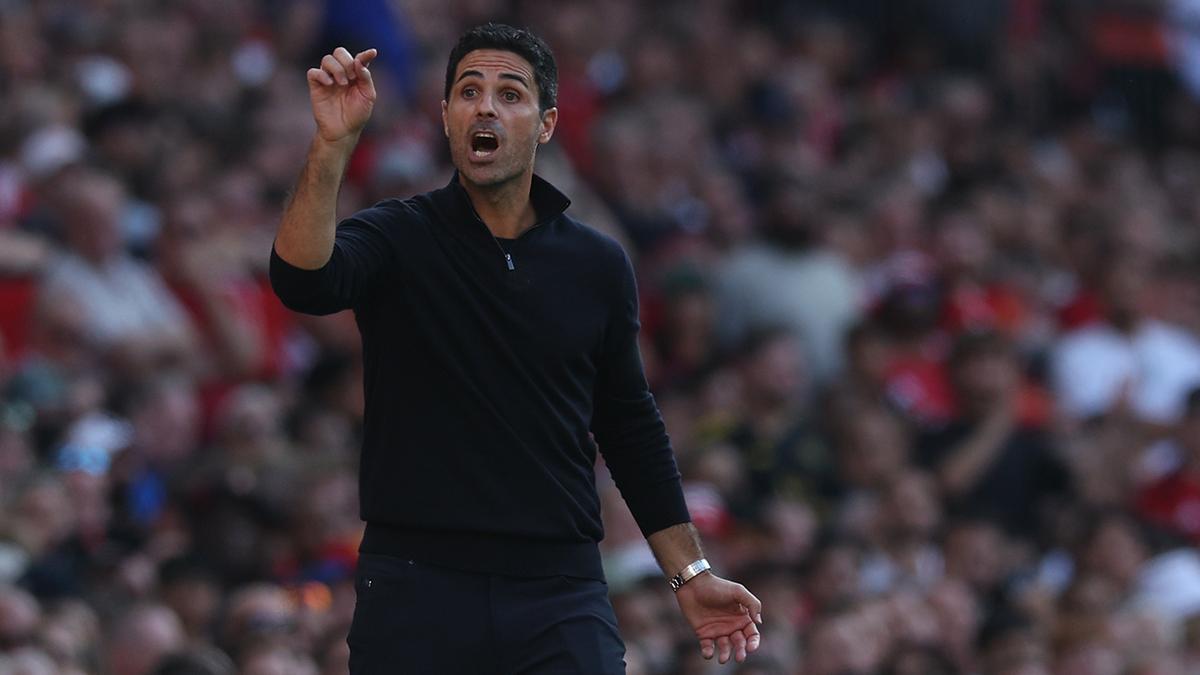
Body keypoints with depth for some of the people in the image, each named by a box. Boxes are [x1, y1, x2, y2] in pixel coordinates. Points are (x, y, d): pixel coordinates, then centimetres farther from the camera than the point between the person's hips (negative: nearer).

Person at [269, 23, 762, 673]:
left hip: (559, 596, 2)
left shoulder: (598, 266, 9)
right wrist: (333, 142, -33)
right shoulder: (397, 238, 1)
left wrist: (690, 576, 15)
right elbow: (303, 280, -20)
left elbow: (630, 428, 17)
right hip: (415, 590, -2)